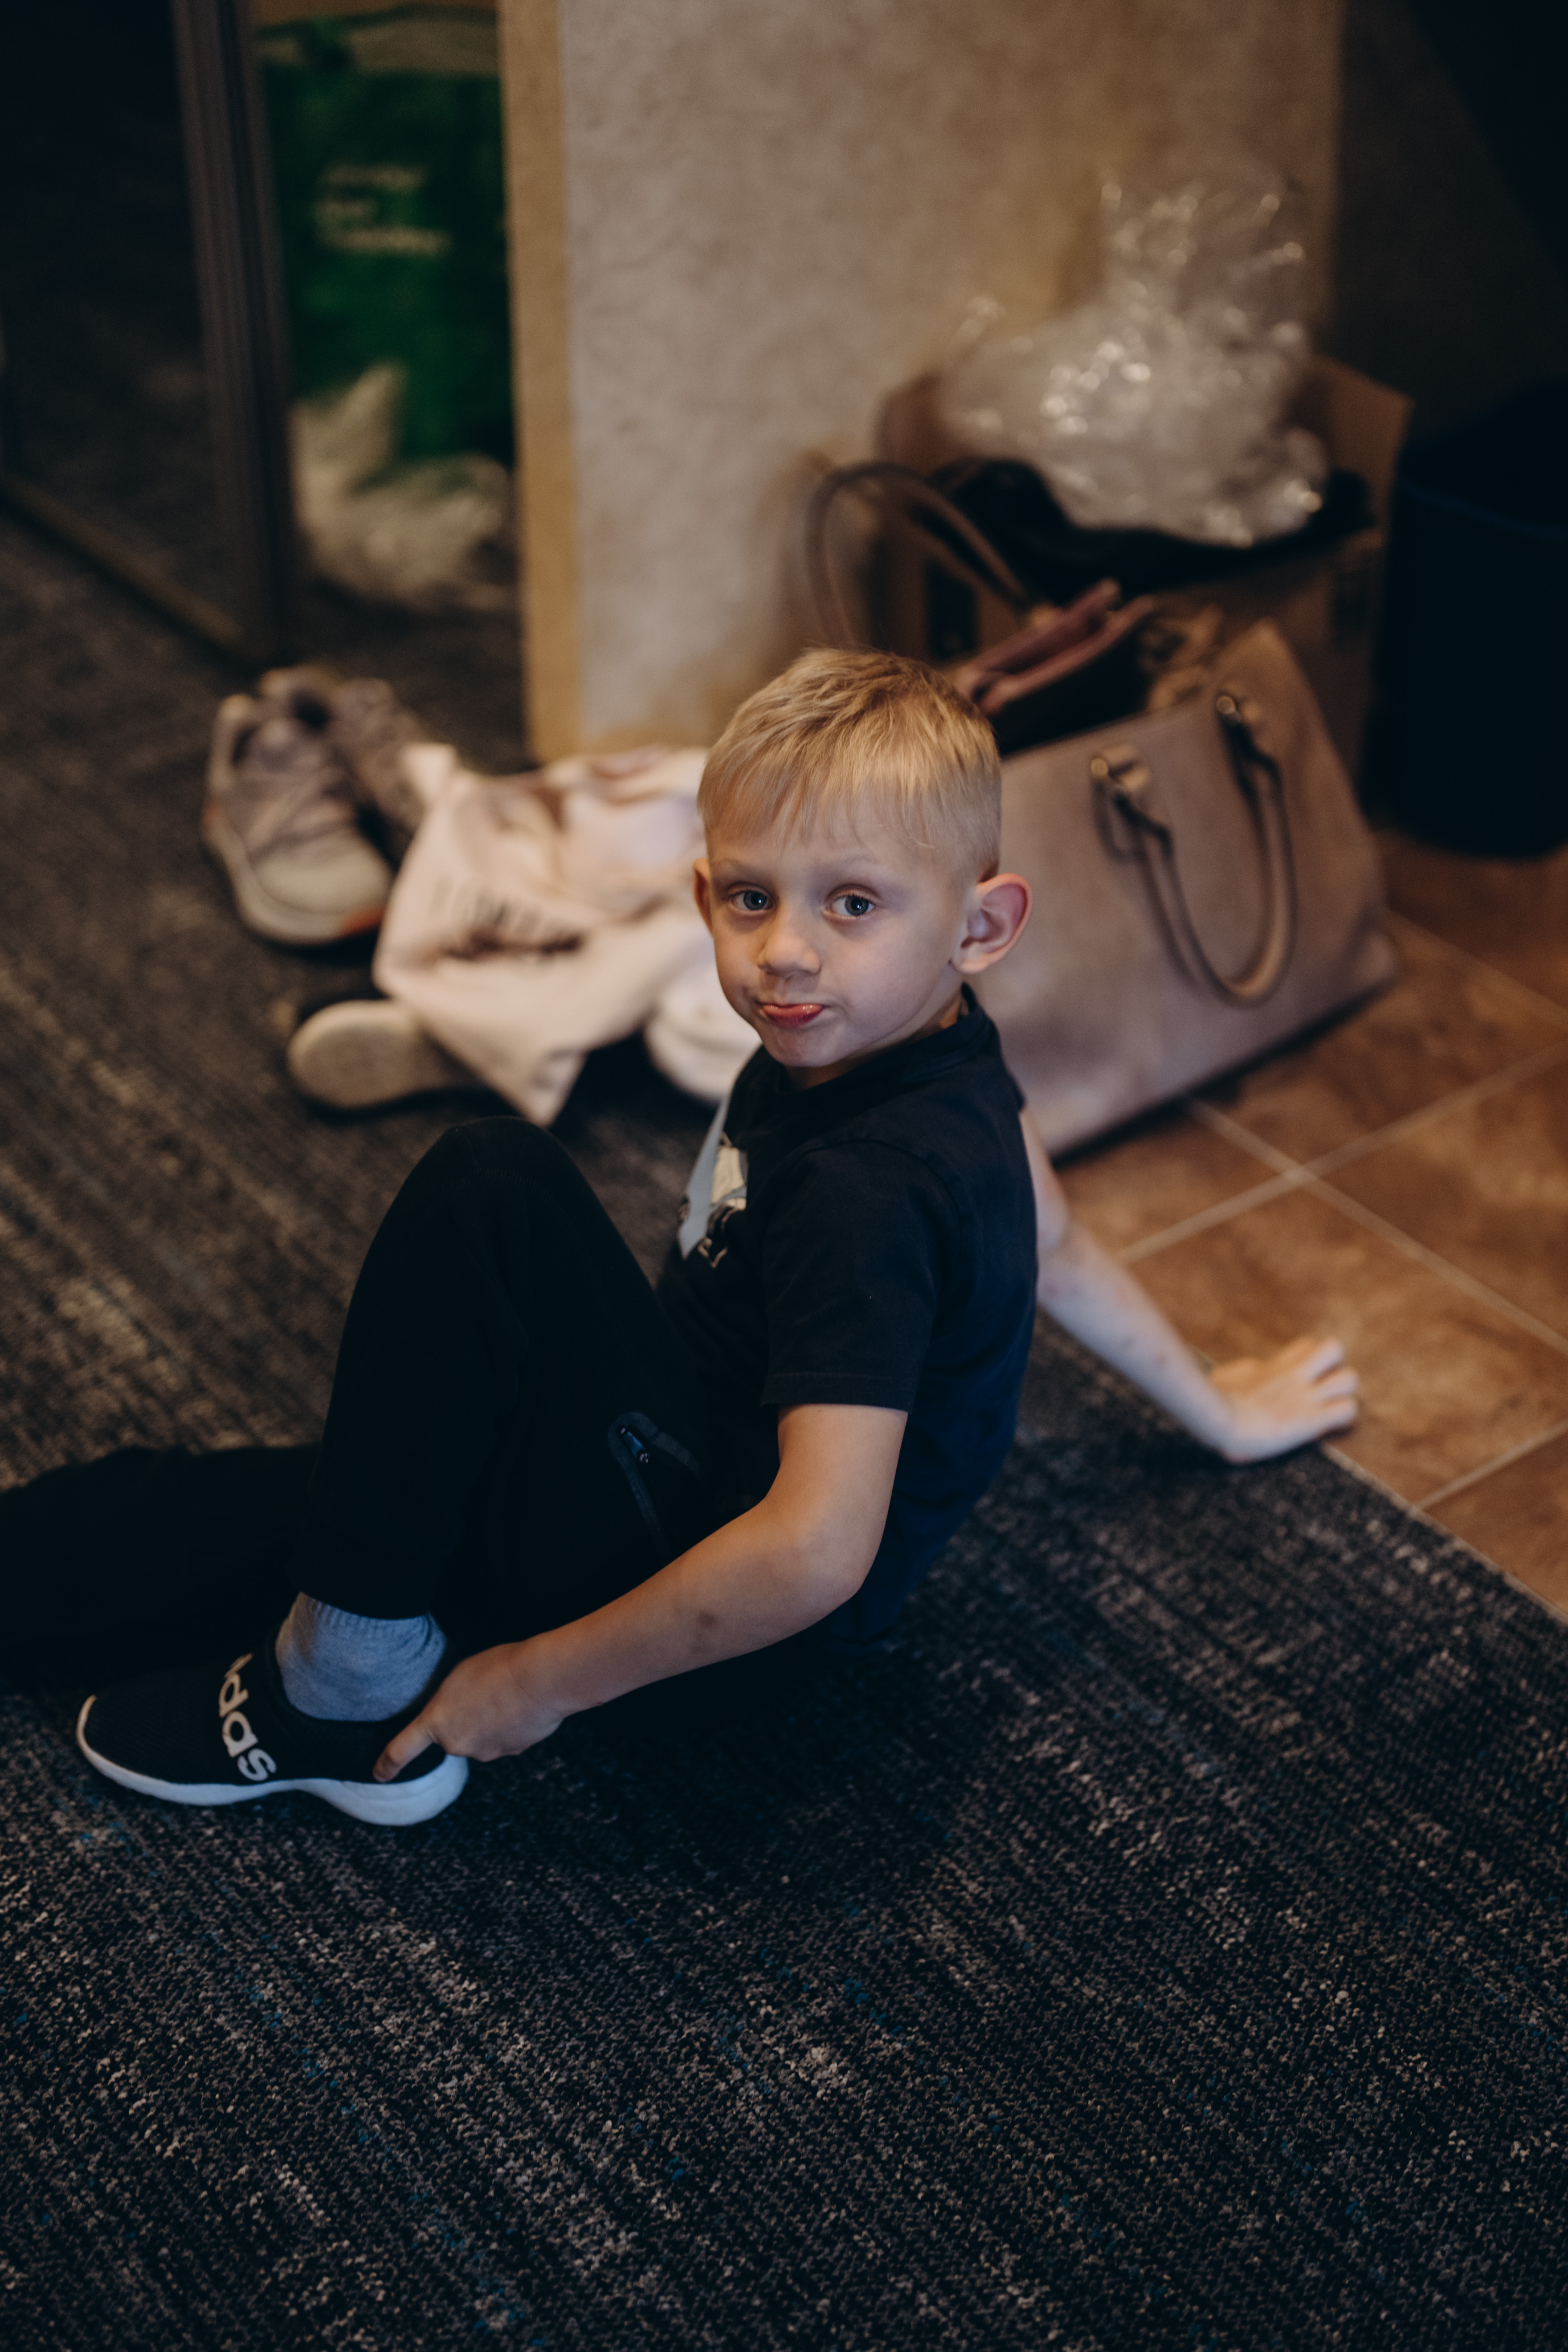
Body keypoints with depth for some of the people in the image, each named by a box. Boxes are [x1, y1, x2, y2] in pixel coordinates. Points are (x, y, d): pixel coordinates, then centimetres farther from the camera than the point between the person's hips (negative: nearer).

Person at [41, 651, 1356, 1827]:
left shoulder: (866, 1195, -30)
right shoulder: (907, 1041, -3)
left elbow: (814, 1551, -35)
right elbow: (1051, 1241, 12)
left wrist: (542, 1680, -23)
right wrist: (1213, 1408, 29)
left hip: (725, 1634, -9)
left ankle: (352, 1692, -16)